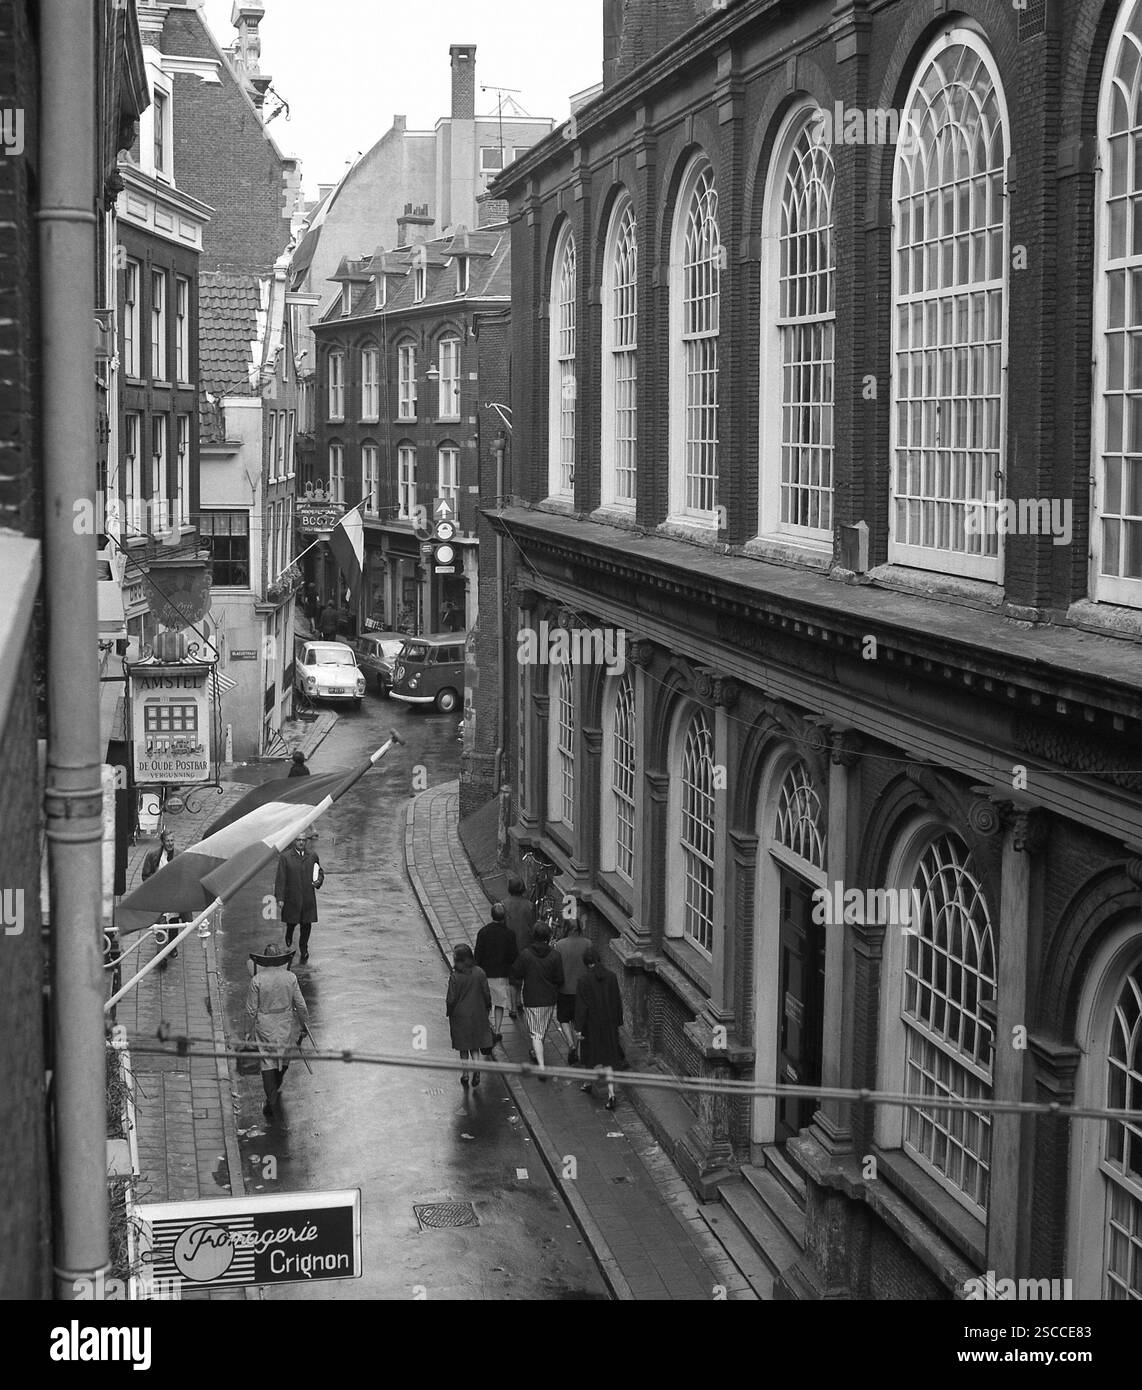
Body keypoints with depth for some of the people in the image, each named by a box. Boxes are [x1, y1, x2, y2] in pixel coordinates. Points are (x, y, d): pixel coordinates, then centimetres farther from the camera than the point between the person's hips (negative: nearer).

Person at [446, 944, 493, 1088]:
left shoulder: (454, 977, -20)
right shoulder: (479, 973, -11)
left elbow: (451, 1000, -15)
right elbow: (486, 993, -3)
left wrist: (449, 1012, 3)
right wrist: (487, 1007, 13)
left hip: (460, 1015, -2)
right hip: (477, 1013, 2)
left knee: (463, 1046, 14)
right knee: (475, 1044, 16)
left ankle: (465, 1074, 23)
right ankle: (476, 1066, -3)